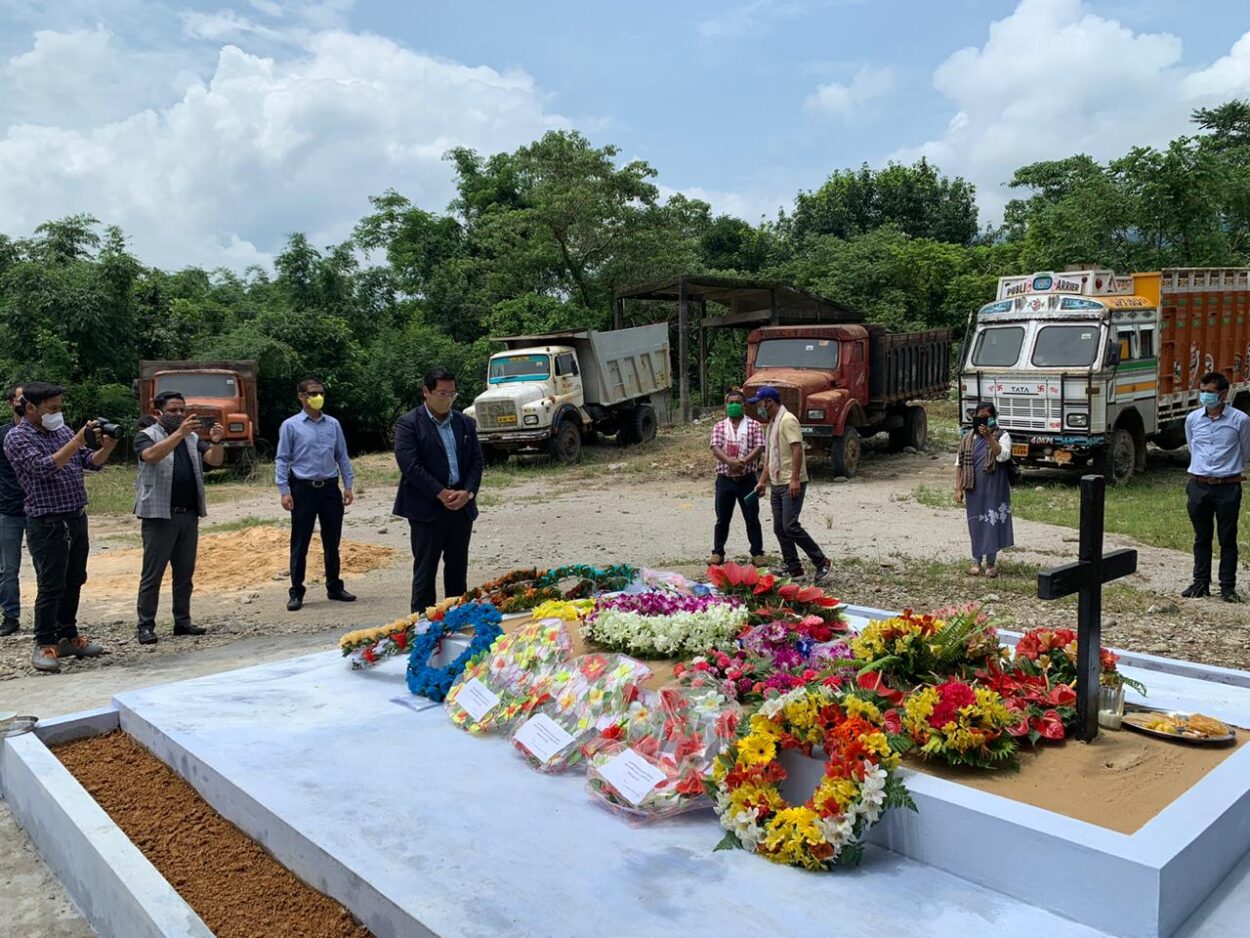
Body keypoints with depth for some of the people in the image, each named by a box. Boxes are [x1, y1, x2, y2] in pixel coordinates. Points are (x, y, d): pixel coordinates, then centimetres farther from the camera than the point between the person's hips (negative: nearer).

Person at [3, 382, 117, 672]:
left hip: (77, 518, 7)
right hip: (47, 524, -7)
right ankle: (45, 645, 8)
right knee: (51, 586, -3)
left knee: (74, 582, 14)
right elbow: (45, 467, -23)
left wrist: (106, 446, -9)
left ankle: (68, 637, 25)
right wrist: (79, 439, -25)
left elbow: (92, 463, 11)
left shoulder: (62, 430, 11)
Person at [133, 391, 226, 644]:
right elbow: (151, 455, -23)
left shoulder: (192, 437, 14)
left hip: (189, 515, 5)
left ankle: (182, 621, 18)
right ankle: (146, 626, 4)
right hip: (159, 516, -5)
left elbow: (215, 460, 2)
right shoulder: (146, 436, -1)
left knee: (185, 572, 10)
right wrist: (179, 433, -33)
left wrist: (216, 442, -19)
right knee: (152, 574, -1)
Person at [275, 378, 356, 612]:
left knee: (332, 541, 12)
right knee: (300, 543, 3)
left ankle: (334, 587, 25)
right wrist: (284, 491, -9)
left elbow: (342, 456, 12)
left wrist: (348, 485, 6)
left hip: (330, 488, 3)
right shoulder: (290, 426, -2)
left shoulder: (333, 424, 8)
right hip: (303, 489, -3)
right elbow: (282, 460, -2)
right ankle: (296, 592, 13)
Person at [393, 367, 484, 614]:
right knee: (425, 568, 1)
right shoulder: (408, 424, -5)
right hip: (427, 508, -5)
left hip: (462, 505, 5)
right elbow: (410, 465, -13)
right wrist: (441, 493, -17)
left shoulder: (465, 423, 12)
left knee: (457, 566, 12)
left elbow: (476, 460, 9)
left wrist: (468, 492, -7)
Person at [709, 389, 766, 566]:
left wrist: (743, 462, -24)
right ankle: (718, 552, 19)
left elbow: (759, 448, -9)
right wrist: (731, 461, -26)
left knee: (752, 519, 4)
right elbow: (715, 448, -8)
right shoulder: (719, 427, 6)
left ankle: (757, 553, 13)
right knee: (722, 519, 9)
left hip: (748, 479, -1)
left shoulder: (754, 425, 2)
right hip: (725, 479, 1)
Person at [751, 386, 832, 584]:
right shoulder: (772, 423, 17)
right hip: (777, 484, 10)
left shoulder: (787, 421, -13)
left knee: (790, 527, -14)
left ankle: (822, 563, -4)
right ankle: (794, 568, 15)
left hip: (792, 485, -10)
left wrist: (794, 479, -25)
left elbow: (797, 450, -21)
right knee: (779, 529, 8)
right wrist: (763, 481, 20)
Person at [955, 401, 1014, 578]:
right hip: (974, 488, 3)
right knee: (976, 523, 8)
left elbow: (1003, 456, -22)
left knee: (991, 523, -3)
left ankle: (991, 562, 7)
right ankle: (976, 560, 18)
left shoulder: (1002, 435, -3)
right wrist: (958, 488, 2)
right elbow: (959, 464, 7)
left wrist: (989, 437, -28)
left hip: (994, 489, -3)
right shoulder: (968, 437, 7)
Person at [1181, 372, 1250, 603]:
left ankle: (1228, 586, 13)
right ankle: (1201, 583, 19)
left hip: (1228, 487, -3)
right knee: (1201, 538, 11)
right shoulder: (1192, 419, 4)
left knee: (1228, 539, 5)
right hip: (1199, 486, 3)